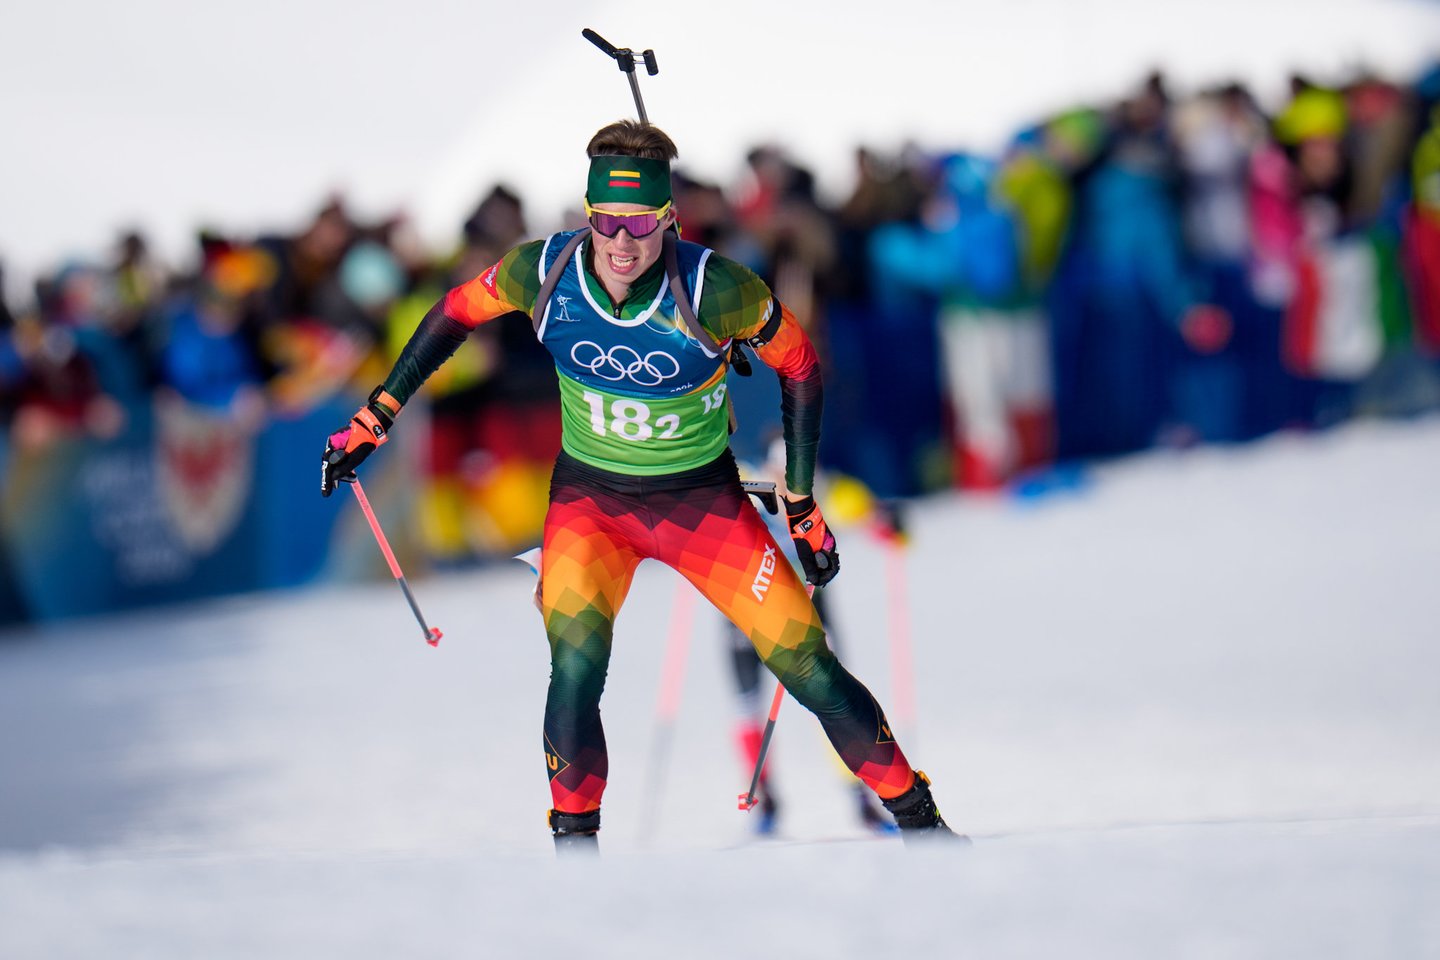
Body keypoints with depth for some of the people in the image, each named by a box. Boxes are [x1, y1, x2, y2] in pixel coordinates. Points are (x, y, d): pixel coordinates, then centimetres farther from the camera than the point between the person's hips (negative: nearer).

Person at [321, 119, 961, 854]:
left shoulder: (712, 289, -26)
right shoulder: (545, 271, -19)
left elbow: (798, 366, -9)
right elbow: (457, 313, 1)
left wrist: (802, 505, -6)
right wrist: (374, 418, 3)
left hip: (702, 499, -1)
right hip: (589, 496, 1)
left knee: (809, 668, -4)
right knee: (576, 669, -23)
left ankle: (918, 818, 15)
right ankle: (574, 842, -7)